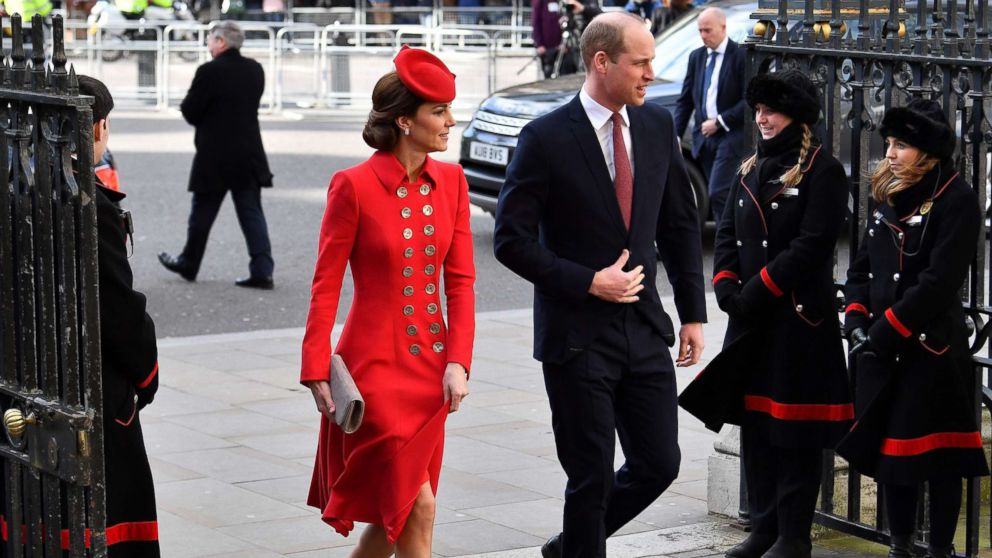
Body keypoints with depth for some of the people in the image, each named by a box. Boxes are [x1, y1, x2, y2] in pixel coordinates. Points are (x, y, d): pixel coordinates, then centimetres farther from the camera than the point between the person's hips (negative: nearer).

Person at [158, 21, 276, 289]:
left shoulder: (209, 71, -15)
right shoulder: (255, 70, 4)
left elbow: (190, 112, -10)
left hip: (214, 158, -4)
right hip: (249, 155, 5)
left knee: (202, 214, 10)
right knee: (252, 214, 3)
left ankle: (188, 264, 25)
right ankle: (262, 270, -5)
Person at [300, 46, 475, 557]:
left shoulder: (451, 181, 4)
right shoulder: (355, 185, -12)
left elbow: (460, 280, 4)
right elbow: (326, 285, -7)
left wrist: (457, 361, -6)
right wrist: (317, 373, -10)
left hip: (431, 366, 6)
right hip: (376, 365, -6)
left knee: (395, 511, 12)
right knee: (416, 507, -6)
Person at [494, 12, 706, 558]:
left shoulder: (658, 125, 4)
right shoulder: (546, 138, -12)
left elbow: (680, 225, 12)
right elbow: (512, 241, -11)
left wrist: (693, 312, 9)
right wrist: (589, 282, -16)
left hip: (645, 328, 5)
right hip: (578, 334, -5)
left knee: (659, 463, 8)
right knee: (591, 478, 2)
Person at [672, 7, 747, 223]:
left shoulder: (741, 56, -7)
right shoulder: (696, 57, 12)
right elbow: (685, 99, 13)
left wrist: (719, 122, -13)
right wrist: (676, 135, 4)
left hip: (731, 138, -6)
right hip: (704, 138, 6)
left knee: (718, 194, -15)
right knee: (717, 195, 8)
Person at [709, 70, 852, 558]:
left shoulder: (823, 170, -8)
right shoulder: (751, 168, 15)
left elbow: (813, 244, -16)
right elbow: (727, 231, 13)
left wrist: (757, 291, -19)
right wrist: (726, 285, -4)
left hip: (800, 318, -7)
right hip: (750, 317, 8)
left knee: (795, 430, -2)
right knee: (755, 421, 12)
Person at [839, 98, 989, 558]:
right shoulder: (887, 194, 11)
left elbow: (938, 283, -18)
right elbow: (863, 265, 15)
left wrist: (885, 331, -17)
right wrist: (857, 323, -1)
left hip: (933, 352, -7)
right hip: (883, 350, 7)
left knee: (939, 456, 1)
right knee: (889, 449, 12)